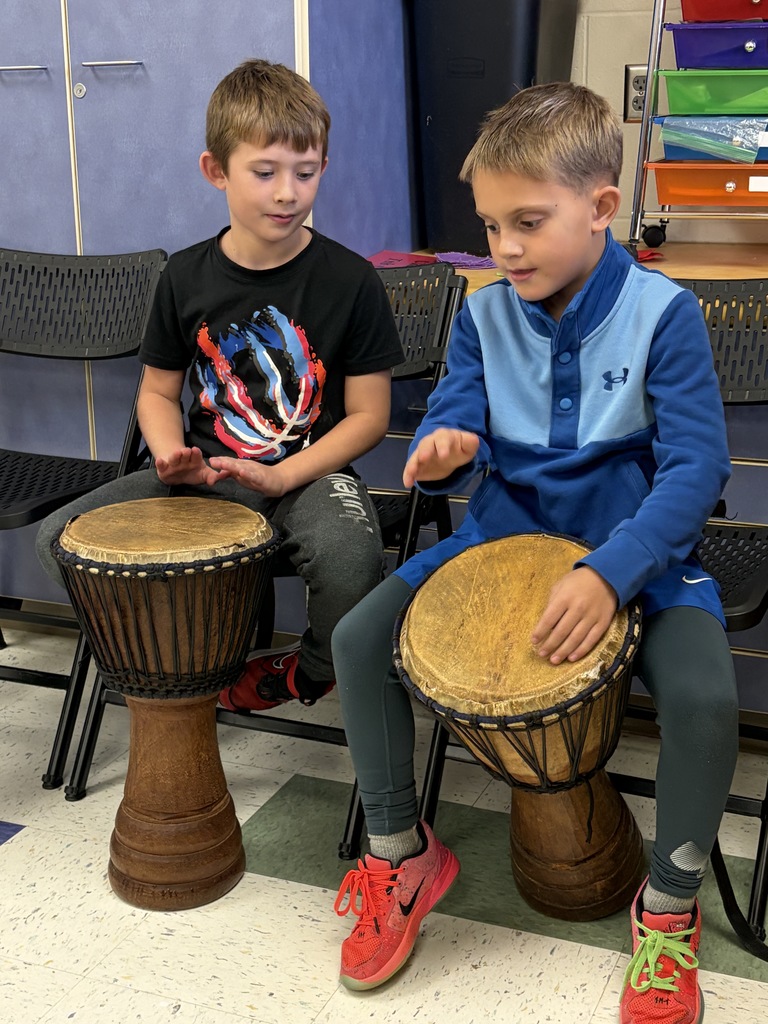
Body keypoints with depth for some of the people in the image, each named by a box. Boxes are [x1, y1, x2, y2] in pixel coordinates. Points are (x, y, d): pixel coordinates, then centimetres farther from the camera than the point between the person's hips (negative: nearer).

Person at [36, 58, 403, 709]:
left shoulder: (350, 280, -7)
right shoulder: (186, 278, 3)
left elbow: (368, 416, -5)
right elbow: (158, 391, 14)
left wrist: (280, 478, -18)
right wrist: (173, 457, -9)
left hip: (311, 474, -3)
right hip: (206, 475, 4)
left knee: (348, 557, -37)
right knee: (60, 537, -13)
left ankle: (310, 673, 1)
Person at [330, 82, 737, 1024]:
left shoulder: (662, 313, -12)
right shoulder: (484, 316, 1)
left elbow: (696, 464, -17)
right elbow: (457, 423, 0)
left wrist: (609, 574, -30)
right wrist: (444, 450, -27)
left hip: (635, 549, -3)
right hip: (502, 535, 4)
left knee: (702, 696, -30)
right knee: (358, 640, -12)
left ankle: (669, 908, -1)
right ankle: (398, 852, 10)